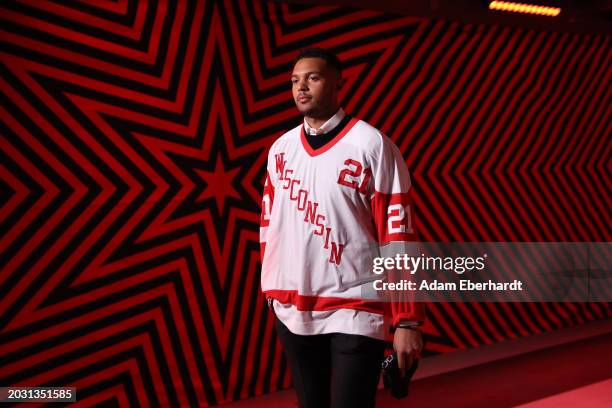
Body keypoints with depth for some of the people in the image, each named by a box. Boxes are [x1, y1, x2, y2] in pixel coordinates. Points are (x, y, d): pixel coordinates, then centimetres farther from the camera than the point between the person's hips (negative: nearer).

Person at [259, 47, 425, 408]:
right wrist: (271, 289, 14)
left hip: (354, 311, -5)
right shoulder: (281, 148, 7)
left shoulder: (372, 146, -8)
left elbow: (399, 237, -10)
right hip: (291, 310, 5)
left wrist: (407, 319, -13)